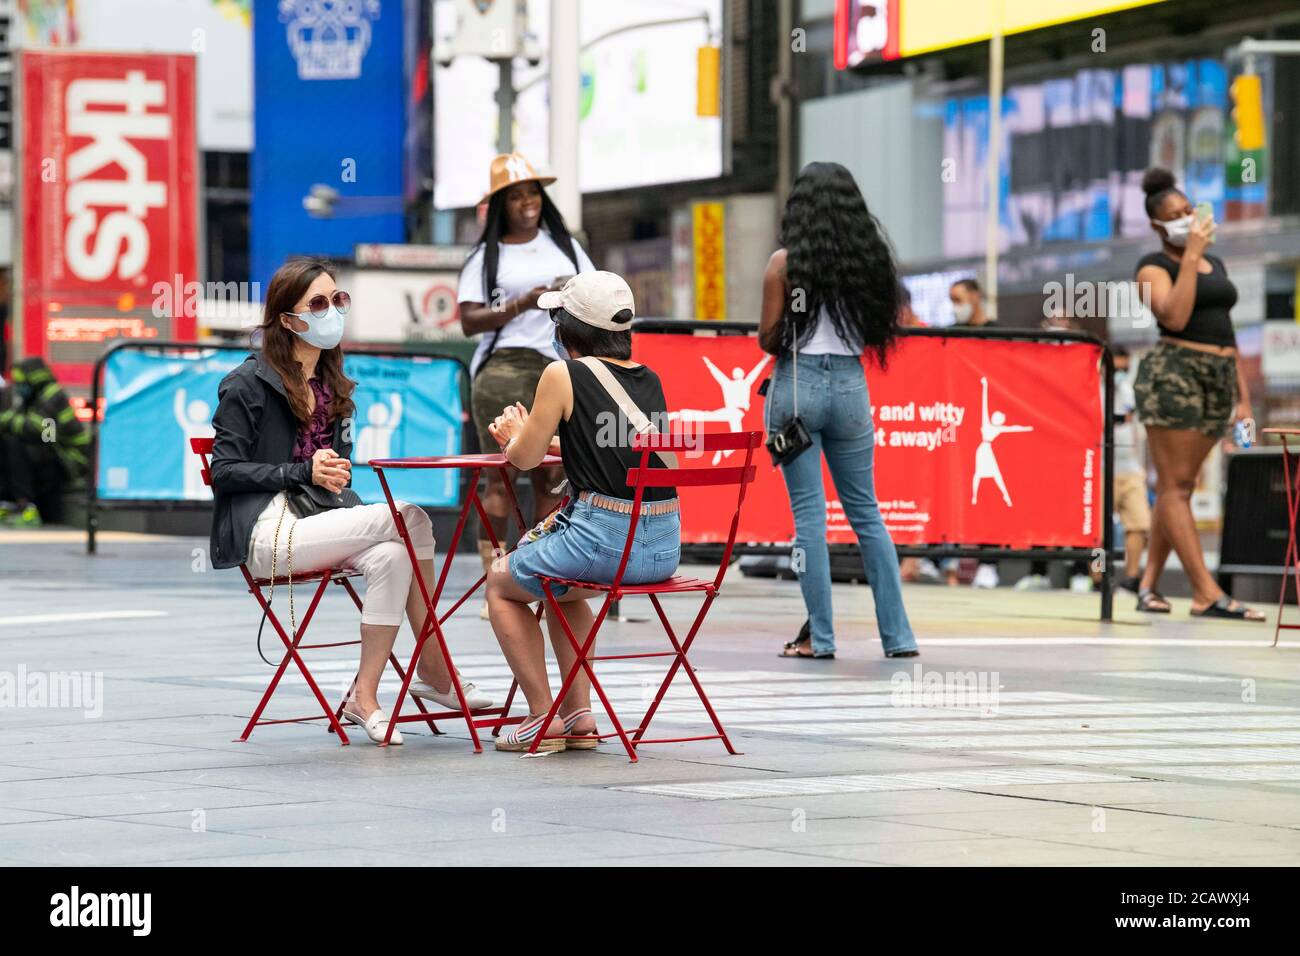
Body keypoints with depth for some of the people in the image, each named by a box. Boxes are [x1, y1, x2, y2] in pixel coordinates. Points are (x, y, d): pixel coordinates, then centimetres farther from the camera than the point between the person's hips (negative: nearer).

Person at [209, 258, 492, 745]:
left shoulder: (332, 386, 19)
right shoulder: (248, 384, -4)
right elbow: (225, 471, -8)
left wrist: (335, 475, 1)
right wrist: (304, 473, -16)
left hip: (317, 521, 7)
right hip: (262, 532, -7)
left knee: (390, 556, -25)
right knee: (409, 518, -23)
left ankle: (365, 696, -19)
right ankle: (435, 672, -19)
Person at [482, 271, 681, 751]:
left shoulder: (564, 375, -7)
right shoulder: (650, 379, 12)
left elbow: (524, 457, 3)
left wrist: (517, 431, 25)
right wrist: (533, 437, 33)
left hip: (602, 540, -7)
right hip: (665, 544, 7)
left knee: (502, 583, 22)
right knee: (562, 588, 36)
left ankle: (544, 718, 15)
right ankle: (579, 714, 27)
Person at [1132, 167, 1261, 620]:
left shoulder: (1215, 264, 20)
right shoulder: (1154, 266, -1)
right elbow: (1175, 316, -18)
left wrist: (1243, 394, 17)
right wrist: (1191, 256, -16)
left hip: (1219, 378, 7)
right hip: (1174, 374, -7)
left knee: (1178, 487, 8)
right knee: (1175, 486, -9)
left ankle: (1149, 583, 13)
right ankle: (1207, 594, -16)